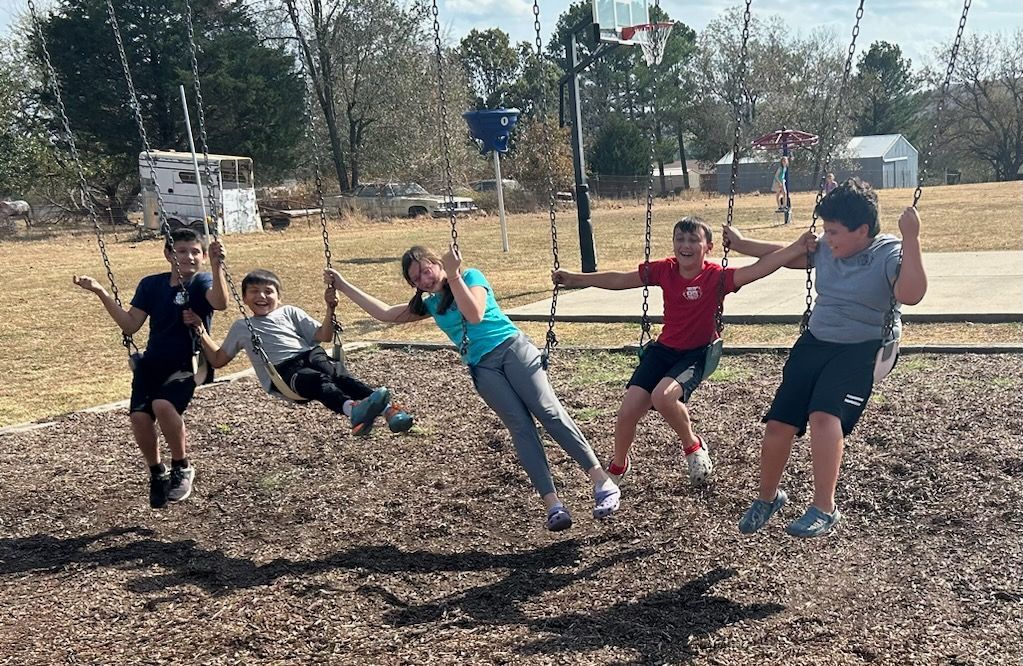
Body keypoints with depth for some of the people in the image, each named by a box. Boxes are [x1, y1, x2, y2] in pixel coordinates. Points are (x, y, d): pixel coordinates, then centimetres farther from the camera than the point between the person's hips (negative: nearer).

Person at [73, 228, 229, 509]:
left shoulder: (202, 282, -4)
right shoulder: (151, 284, 9)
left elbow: (220, 303, -27)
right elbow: (130, 325, 6)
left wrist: (217, 265, -41)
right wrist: (101, 292, -3)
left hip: (187, 365, -4)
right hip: (151, 364, 4)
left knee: (163, 404, -32)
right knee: (139, 415, -20)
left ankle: (182, 467, -6)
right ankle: (157, 473, 7)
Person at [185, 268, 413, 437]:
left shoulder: (289, 312, 25)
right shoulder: (241, 327, 27)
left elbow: (324, 335, 17)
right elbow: (218, 360, 27)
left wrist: (330, 309, 1)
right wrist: (201, 331, 17)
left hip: (310, 355, 2)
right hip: (281, 371, -2)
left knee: (335, 372, -32)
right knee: (316, 380, -36)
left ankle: (387, 408, -53)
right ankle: (353, 408, -67)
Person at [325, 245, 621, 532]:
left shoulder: (471, 277, 5)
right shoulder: (429, 304, 20)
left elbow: (475, 315, -12)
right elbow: (385, 313, 23)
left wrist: (453, 276, -15)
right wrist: (343, 285, 24)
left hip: (512, 348, -4)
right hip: (482, 368, 4)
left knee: (547, 410, -17)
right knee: (520, 426, -13)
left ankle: (602, 481, -15)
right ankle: (552, 504, -21)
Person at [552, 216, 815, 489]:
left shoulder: (716, 276, -15)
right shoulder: (665, 270, -4)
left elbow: (757, 269, -28)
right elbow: (619, 280, 5)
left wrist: (797, 249, -41)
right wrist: (575, 279, 7)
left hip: (696, 353, -4)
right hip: (663, 348, 4)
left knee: (663, 396, -33)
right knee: (628, 410, -6)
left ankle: (693, 446, -1)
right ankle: (618, 466, 24)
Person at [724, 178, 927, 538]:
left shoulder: (890, 253, -14)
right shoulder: (827, 250, 3)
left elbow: (910, 294, -32)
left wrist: (911, 239, -36)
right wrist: (741, 244, 22)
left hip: (861, 350, -6)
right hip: (814, 343, 6)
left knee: (824, 414, -31)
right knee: (778, 423, -1)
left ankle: (824, 509, -19)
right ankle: (767, 497, 23)